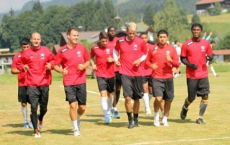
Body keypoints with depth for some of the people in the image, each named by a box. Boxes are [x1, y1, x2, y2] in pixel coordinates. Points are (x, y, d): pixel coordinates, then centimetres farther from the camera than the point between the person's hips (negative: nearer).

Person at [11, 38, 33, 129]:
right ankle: (25, 122, 17)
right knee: (23, 103, 6)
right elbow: (13, 70, 3)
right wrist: (21, 70, -13)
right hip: (22, 84, 0)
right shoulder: (17, 56, 2)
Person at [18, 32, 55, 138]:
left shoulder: (46, 51, 3)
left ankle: (40, 118, 48)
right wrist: (23, 67, -12)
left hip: (44, 83, 2)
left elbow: (53, 60, 16)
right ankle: (36, 131, 0)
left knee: (44, 108, 12)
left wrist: (51, 65, -5)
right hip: (32, 85, -2)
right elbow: (20, 65, 9)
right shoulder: (26, 53, 0)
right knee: (33, 108, -10)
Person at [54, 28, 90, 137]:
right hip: (69, 82, -3)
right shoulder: (62, 51, -4)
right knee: (73, 105, -12)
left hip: (81, 81, 3)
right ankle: (75, 129, 4)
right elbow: (55, 65, 2)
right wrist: (61, 71, -18)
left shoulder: (82, 48, 3)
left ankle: (77, 120, 39)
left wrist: (84, 66, -8)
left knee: (82, 107, 5)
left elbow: (87, 61, 14)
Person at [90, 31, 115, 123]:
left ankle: (108, 111, 34)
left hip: (111, 74, 2)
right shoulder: (94, 48, -3)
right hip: (100, 75, -2)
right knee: (103, 94, -14)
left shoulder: (112, 46, -3)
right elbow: (91, 57, 14)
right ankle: (106, 116, -15)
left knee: (110, 94, 13)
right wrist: (93, 65, -3)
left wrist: (113, 59, -13)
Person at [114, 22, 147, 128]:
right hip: (125, 73, -1)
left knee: (137, 98, 8)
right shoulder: (120, 41, -1)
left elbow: (145, 54, 12)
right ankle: (130, 120, 0)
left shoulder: (141, 42, -1)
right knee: (127, 97, -13)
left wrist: (140, 60, -7)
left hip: (137, 73, 1)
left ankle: (135, 119, 24)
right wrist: (116, 60, 2)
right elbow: (115, 50, 18)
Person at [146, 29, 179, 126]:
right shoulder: (153, 49, 2)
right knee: (158, 98, -17)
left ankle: (165, 119, 26)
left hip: (168, 78, 2)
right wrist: (151, 65, -9)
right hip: (156, 78, -2)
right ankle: (156, 115, 9)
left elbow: (177, 64, 4)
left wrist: (171, 60, -16)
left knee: (168, 100, 6)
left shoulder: (172, 49, 4)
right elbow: (147, 61, 12)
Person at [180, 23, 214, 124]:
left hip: (203, 74, 2)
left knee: (205, 96, -8)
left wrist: (209, 57, -13)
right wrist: (190, 65, -16)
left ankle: (200, 118, 1)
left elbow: (211, 55, 11)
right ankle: (185, 108, 38)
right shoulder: (186, 44, -3)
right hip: (191, 75, -2)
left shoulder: (206, 43, 4)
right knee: (191, 98, 4)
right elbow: (182, 58, 1)